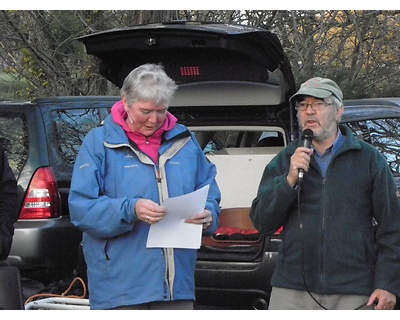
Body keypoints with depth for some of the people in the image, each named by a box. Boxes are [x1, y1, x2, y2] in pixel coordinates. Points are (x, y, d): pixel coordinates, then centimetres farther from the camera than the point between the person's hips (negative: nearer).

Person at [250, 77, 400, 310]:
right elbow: (262, 221, 5)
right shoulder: (284, 162, 13)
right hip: (293, 292, 2)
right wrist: (290, 180, -9)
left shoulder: (369, 159, 7)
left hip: (354, 295, -2)